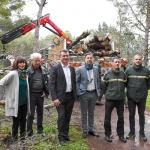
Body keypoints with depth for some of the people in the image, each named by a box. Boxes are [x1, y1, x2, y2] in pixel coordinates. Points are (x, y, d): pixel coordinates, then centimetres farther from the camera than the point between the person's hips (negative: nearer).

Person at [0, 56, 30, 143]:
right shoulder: (13, 74, -16)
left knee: (23, 121, 15)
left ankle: (23, 138, 31)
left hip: (24, 102, 6)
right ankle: (15, 140, 22)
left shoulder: (25, 73, 5)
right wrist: (9, 90, -12)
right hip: (15, 103, -6)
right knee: (16, 122, 4)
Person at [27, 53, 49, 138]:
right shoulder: (28, 70, -9)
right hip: (32, 94, -5)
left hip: (41, 94, 5)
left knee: (40, 113, 15)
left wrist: (45, 92, 4)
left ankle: (40, 130, 30)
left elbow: (46, 82, 14)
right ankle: (30, 133, 13)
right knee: (31, 114, 1)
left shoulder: (43, 70, 7)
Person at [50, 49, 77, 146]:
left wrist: (75, 95, 9)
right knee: (61, 116, -4)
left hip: (70, 96, 5)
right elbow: (52, 84, -11)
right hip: (60, 97, -5)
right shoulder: (55, 68, -7)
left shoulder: (72, 68, 10)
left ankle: (66, 135, 26)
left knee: (67, 117, 12)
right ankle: (61, 137, 12)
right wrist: (55, 98, -17)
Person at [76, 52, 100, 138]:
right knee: (84, 114, 7)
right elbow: (77, 81, -2)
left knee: (91, 113, 14)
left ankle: (91, 129, 26)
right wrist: (79, 92, -9)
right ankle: (85, 130, 19)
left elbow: (98, 81, 13)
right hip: (84, 94, -3)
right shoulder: (80, 69, -6)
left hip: (93, 93, 4)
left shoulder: (96, 69, 6)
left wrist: (98, 91, 7)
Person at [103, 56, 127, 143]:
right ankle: (108, 134, 22)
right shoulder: (107, 74, -3)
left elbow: (125, 85, 10)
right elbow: (104, 86, 3)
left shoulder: (123, 74, 3)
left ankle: (121, 134, 27)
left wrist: (122, 94, 9)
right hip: (110, 99, -2)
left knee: (121, 118, 11)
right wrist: (107, 94, 7)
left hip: (121, 99, 2)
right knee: (108, 118, 6)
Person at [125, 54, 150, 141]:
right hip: (131, 97, 0)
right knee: (131, 115, 10)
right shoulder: (128, 70, -3)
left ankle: (142, 133, 23)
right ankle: (132, 132, 24)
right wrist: (129, 89, 3)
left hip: (142, 97, 0)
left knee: (142, 115, 11)